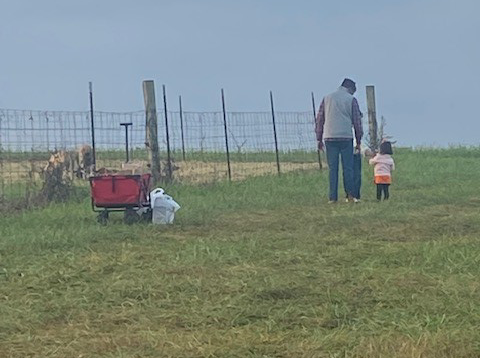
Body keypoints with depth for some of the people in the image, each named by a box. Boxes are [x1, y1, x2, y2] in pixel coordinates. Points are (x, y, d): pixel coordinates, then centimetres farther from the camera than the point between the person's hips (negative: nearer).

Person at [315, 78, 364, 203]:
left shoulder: (327, 98, 14)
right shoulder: (351, 99, 4)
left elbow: (319, 119, 13)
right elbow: (357, 121, 5)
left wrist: (319, 139, 17)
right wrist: (358, 141, 10)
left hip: (329, 138, 3)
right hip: (346, 137, -3)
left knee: (332, 168, 2)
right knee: (348, 168, 1)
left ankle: (332, 197, -1)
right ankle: (350, 195, 0)